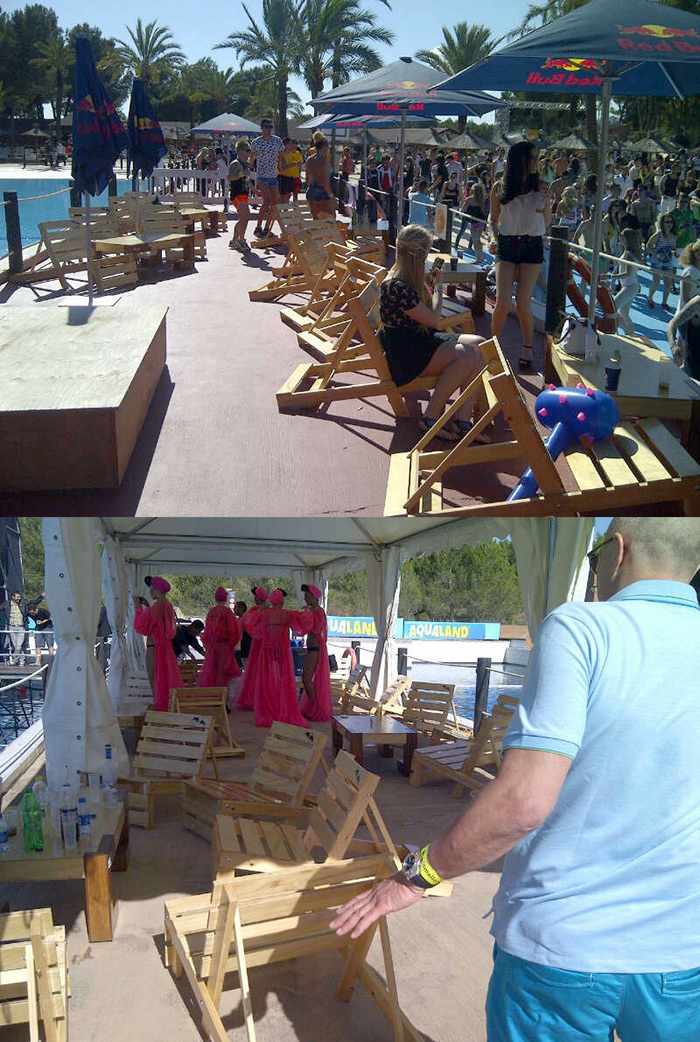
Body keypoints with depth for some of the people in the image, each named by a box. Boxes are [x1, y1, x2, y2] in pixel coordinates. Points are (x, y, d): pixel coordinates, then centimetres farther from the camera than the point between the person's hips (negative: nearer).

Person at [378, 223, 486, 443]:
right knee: (467, 355, -27)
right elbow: (433, 320, -13)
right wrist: (440, 291, 2)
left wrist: (432, 282, 21)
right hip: (404, 355, -10)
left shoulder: (402, 279, 12)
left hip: (419, 341, 10)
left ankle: (463, 419, -17)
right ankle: (431, 417, -17)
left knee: (478, 344, -9)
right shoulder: (396, 287, -21)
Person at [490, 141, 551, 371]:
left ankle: (527, 349, 14)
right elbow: (493, 219, 14)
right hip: (506, 246, 0)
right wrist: (495, 238, 1)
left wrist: (543, 206, 0)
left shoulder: (540, 190, 5)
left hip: (532, 247, 0)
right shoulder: (500, 190, 2)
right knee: (503, 302, -9)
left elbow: (547, 225, 15)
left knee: (523, 302, -2)